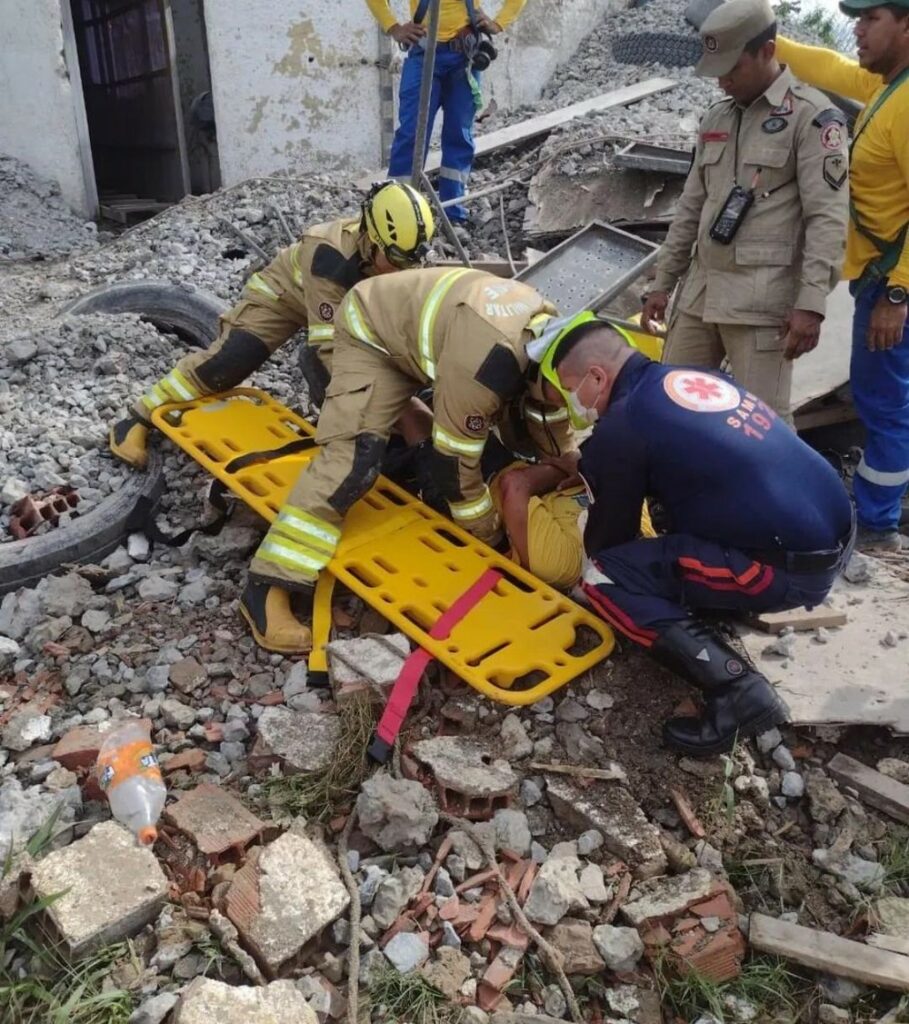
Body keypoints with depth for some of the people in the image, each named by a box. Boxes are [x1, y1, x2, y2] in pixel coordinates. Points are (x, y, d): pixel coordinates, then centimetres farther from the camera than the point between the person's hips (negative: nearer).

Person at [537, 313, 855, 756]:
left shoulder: (621, 426, -9)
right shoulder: (692, 378, 13)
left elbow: (609, 541, 3)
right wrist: (586, 467, 34)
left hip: (790, 566, -9)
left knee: (606, 575, -5)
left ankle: (737, 690, -13)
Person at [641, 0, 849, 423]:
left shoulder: (812, 114, -3)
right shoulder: (715, 119, 18)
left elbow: (827, 218, -11)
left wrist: (811, 302, -19)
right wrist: (663, 282, 17)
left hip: (763, 296, -7)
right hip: (699, 289, 7)